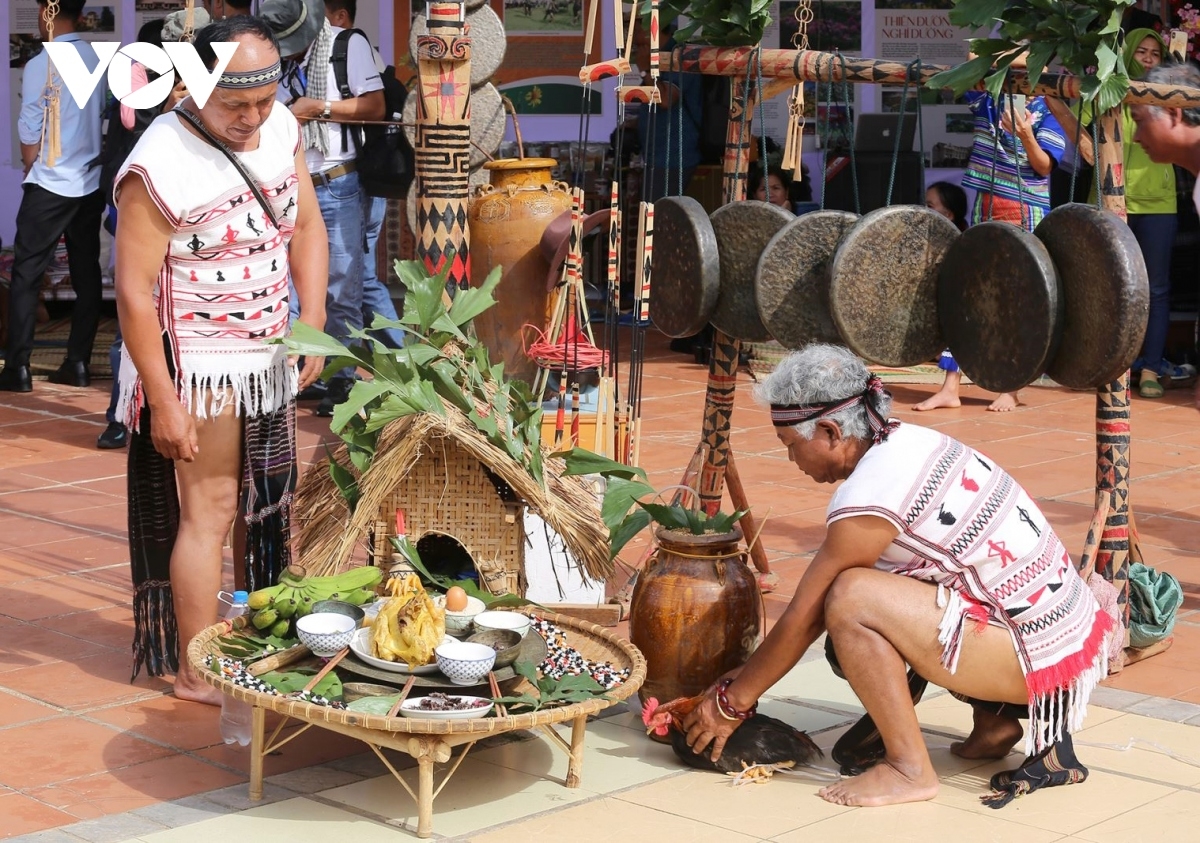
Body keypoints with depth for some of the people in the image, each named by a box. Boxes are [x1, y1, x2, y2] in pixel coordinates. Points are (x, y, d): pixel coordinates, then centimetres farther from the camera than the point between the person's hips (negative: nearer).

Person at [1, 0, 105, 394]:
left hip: (50, 185, -5)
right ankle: (78, 362, 12)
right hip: (92, 183, 5)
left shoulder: (40, 65, -12)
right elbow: (104, 117, 7)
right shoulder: (99, 61, 1)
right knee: (86, 273, 10)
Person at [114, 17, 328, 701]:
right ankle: (198, 674, 7)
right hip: (198, 366, -7)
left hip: (269, 357, 7)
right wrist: (162, 401, -19)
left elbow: (307, 225, 11)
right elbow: (134, 291, -21)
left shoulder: (281, 127, 0)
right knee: (209, 511, -3)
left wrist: (314, 322, 0)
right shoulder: (162, 166, -22)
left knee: (272, 510, 14)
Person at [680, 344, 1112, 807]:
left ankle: (910, 769, -6)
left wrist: (732, 702, 2)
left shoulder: (870, 496, -20)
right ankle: (994, 723, 17)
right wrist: (751, 673, 18)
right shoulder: (906, 441, 8)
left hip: (1042, 658, -10)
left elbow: (802, 619, -11)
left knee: (852, 600, -19)